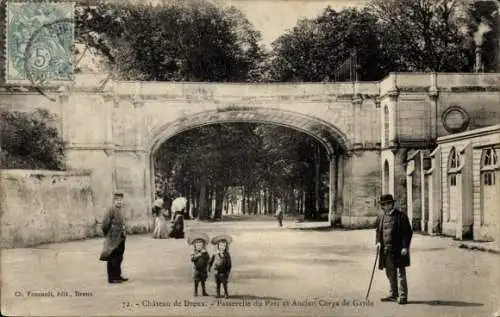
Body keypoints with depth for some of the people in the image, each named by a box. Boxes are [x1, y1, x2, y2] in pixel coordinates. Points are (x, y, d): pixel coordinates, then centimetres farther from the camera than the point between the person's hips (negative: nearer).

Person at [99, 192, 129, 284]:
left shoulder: (121, 211, 12)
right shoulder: (111, 211, -15)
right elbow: (105, 224, -18)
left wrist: (124, 233, 14)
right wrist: (108, 234, -8)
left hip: (120, 239, 9)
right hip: (113, 239, -9)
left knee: (119, 258, 16)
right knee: (112, 259, -1)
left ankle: (118, 276, 26)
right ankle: (112, 278, 4)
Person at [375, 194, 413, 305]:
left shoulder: (401, 216, -4)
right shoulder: (381, 218, 13)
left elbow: (408, 232, -6)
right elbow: (378, 231, 23)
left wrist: (405, 247, -14)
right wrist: (378, 241, 5)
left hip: (398, 250, -6)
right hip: (386, 250, 6)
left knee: (401, 273, -5)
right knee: (390, 273, 14)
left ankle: (403, 296, 1)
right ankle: (393, 294, 26)